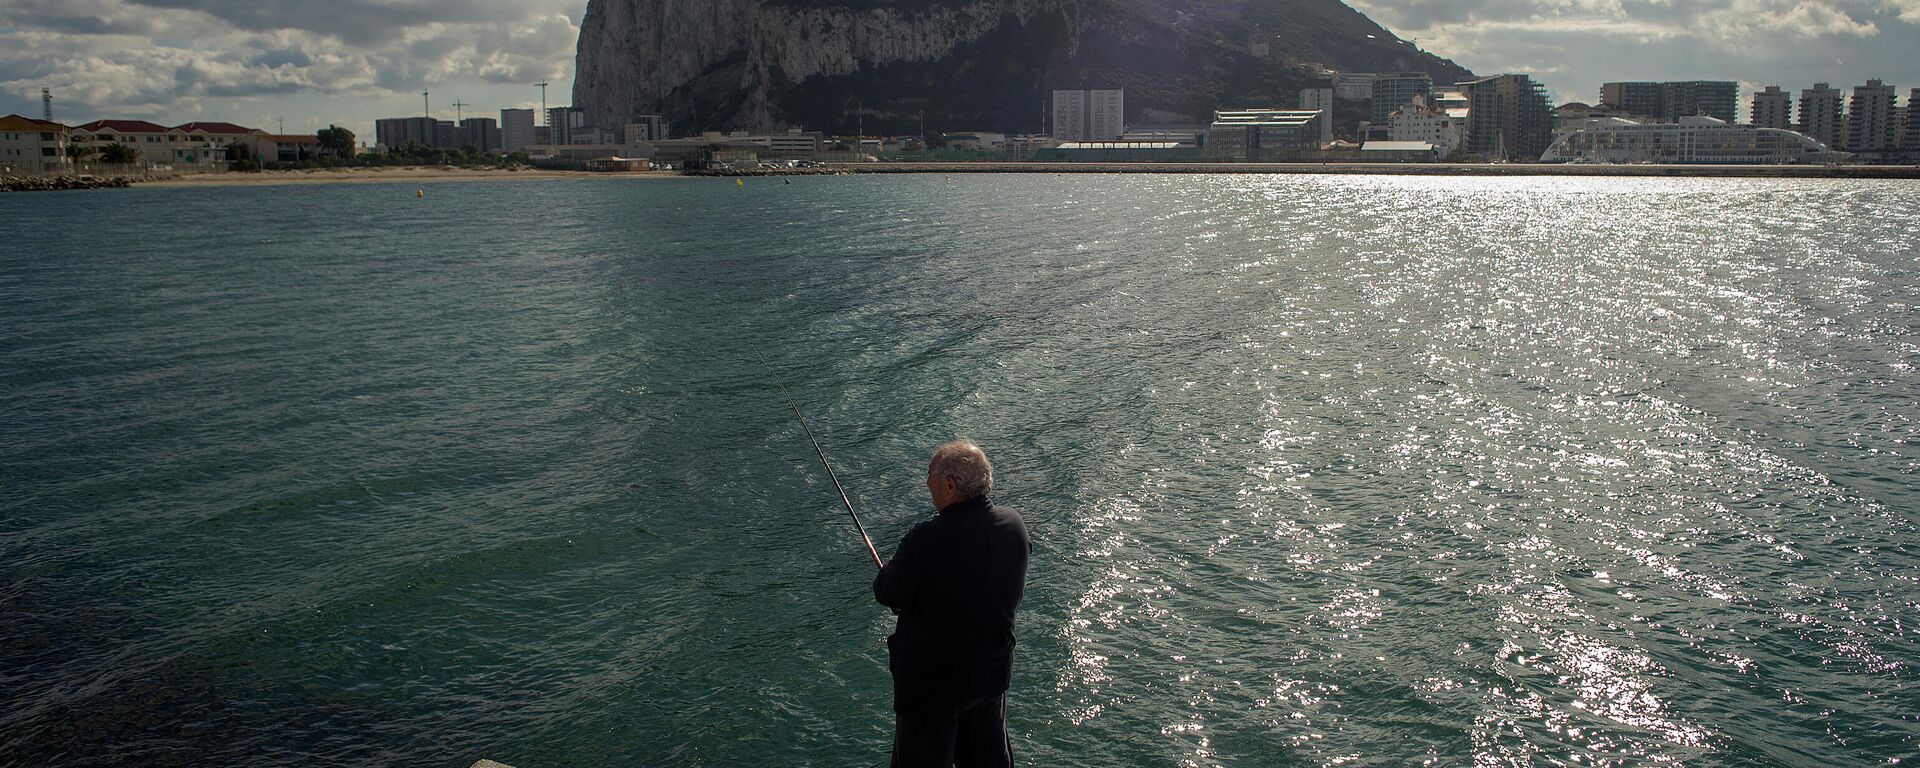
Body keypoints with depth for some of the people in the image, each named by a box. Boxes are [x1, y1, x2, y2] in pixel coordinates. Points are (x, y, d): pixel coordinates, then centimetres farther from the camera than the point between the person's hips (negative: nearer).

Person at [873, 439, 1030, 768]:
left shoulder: (926, 540, -29)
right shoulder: (1014, 524, -8)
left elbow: (887, 593, -15)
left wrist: (890, 569, 9)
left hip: (932, 682, -6)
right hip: (993, 673, 6)